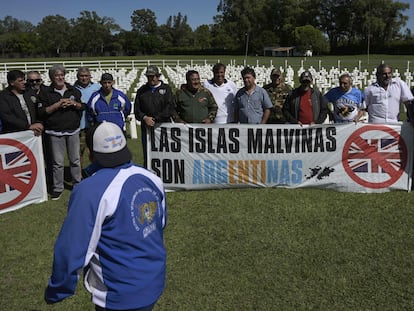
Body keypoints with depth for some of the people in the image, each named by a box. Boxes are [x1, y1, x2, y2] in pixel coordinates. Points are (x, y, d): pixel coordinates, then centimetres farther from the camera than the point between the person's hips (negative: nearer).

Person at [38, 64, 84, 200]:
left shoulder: (74, 90, 8)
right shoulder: (45, 92, -1)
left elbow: (83, 106, 10)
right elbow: (42, 112, -8)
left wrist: (73, 103, -10)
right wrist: (58, 104, -16)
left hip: (73, 131, 3)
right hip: (55, 133, -3)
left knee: (75, 159, 11)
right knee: (57, 162, 2)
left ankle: (77, 183, 25)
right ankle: (57, 188, 13)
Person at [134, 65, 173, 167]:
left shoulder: (166, 89, 5)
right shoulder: (142, 90, 13)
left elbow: (169, 107, -6)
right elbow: (136, 109, 9)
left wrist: (155, 119, -12)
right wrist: (145, 118, -9)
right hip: (146, 127, 2)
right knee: (147, 154, 3)